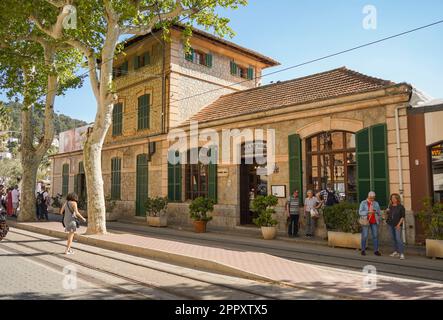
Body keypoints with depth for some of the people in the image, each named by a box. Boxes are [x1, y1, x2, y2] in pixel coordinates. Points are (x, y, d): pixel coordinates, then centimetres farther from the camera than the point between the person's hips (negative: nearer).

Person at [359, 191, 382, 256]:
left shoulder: (376, 203, 12)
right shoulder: (363, 203, 2)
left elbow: (379, 212, 10)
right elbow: (360, 212, -7)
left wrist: (375, 210, -7)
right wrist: (368, 211, -18)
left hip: (374, 222, 3)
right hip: (366, 221, -3)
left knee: (375, 236, 0)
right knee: (365, 236, -3)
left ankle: (376, 250, 8)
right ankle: (363, 250, 6)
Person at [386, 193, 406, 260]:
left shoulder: (401, 207, -4)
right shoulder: (390, 206, 10)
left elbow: (403, 216, -6)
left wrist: (399, 224, -13)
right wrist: (387, 211, -1)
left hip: (397, 225, -5)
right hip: (390, 224, 5)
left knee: (398, 238, -13)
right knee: (393, 238, 10)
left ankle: (402, 254, -12)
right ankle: (396, 252, 20)